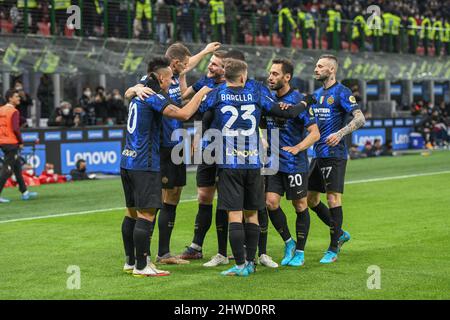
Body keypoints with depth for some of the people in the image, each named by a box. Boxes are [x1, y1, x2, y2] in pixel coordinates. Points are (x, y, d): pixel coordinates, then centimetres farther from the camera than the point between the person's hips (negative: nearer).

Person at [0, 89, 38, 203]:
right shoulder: (14, 112, -13)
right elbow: (16, 129, -21)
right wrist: (21, 142, -8)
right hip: (11, 143, -9)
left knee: (17, 167, 18)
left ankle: (24, 192, 25)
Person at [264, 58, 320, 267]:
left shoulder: (298, 100, -12)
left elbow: (315, 133, -15)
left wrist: (296, 148, -26)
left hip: (295, 164, -5)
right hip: (273, 162, 5)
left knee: (300, 206, 4)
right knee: (271, 202, -6)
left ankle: (300, 252, 16)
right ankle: (288, 243, 14)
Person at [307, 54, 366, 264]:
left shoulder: (341, 92, -9)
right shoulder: (316, 94, 15)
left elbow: (360, 119, -17)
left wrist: (340, 133, -31)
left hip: (334, 155, -8)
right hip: (317, 154, 8)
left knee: (333, 199, -7)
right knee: (310, 200, 11)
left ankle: (333, 249, 1)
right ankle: (340, 234, 26)